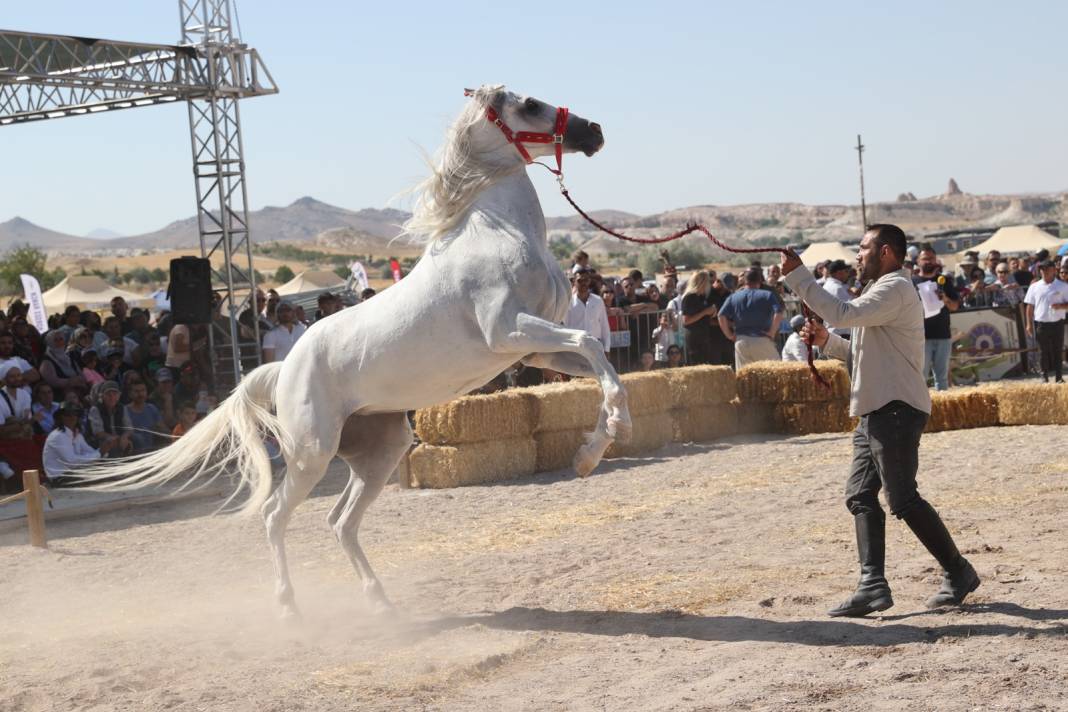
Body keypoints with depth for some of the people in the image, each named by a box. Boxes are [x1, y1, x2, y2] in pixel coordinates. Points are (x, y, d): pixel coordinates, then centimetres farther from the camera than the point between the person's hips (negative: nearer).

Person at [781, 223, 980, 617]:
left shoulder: (895, 289, -12)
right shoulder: (882, 290, 23)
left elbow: (842, 313, -25)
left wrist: (797, 275, -20)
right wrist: (827, 341, 11)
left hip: (897, 410, -11)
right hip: (876, 411, 11)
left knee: (903, 499, -9)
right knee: (860, 495, 3)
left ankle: (958, 573, 3)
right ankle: (873, 585, 0)